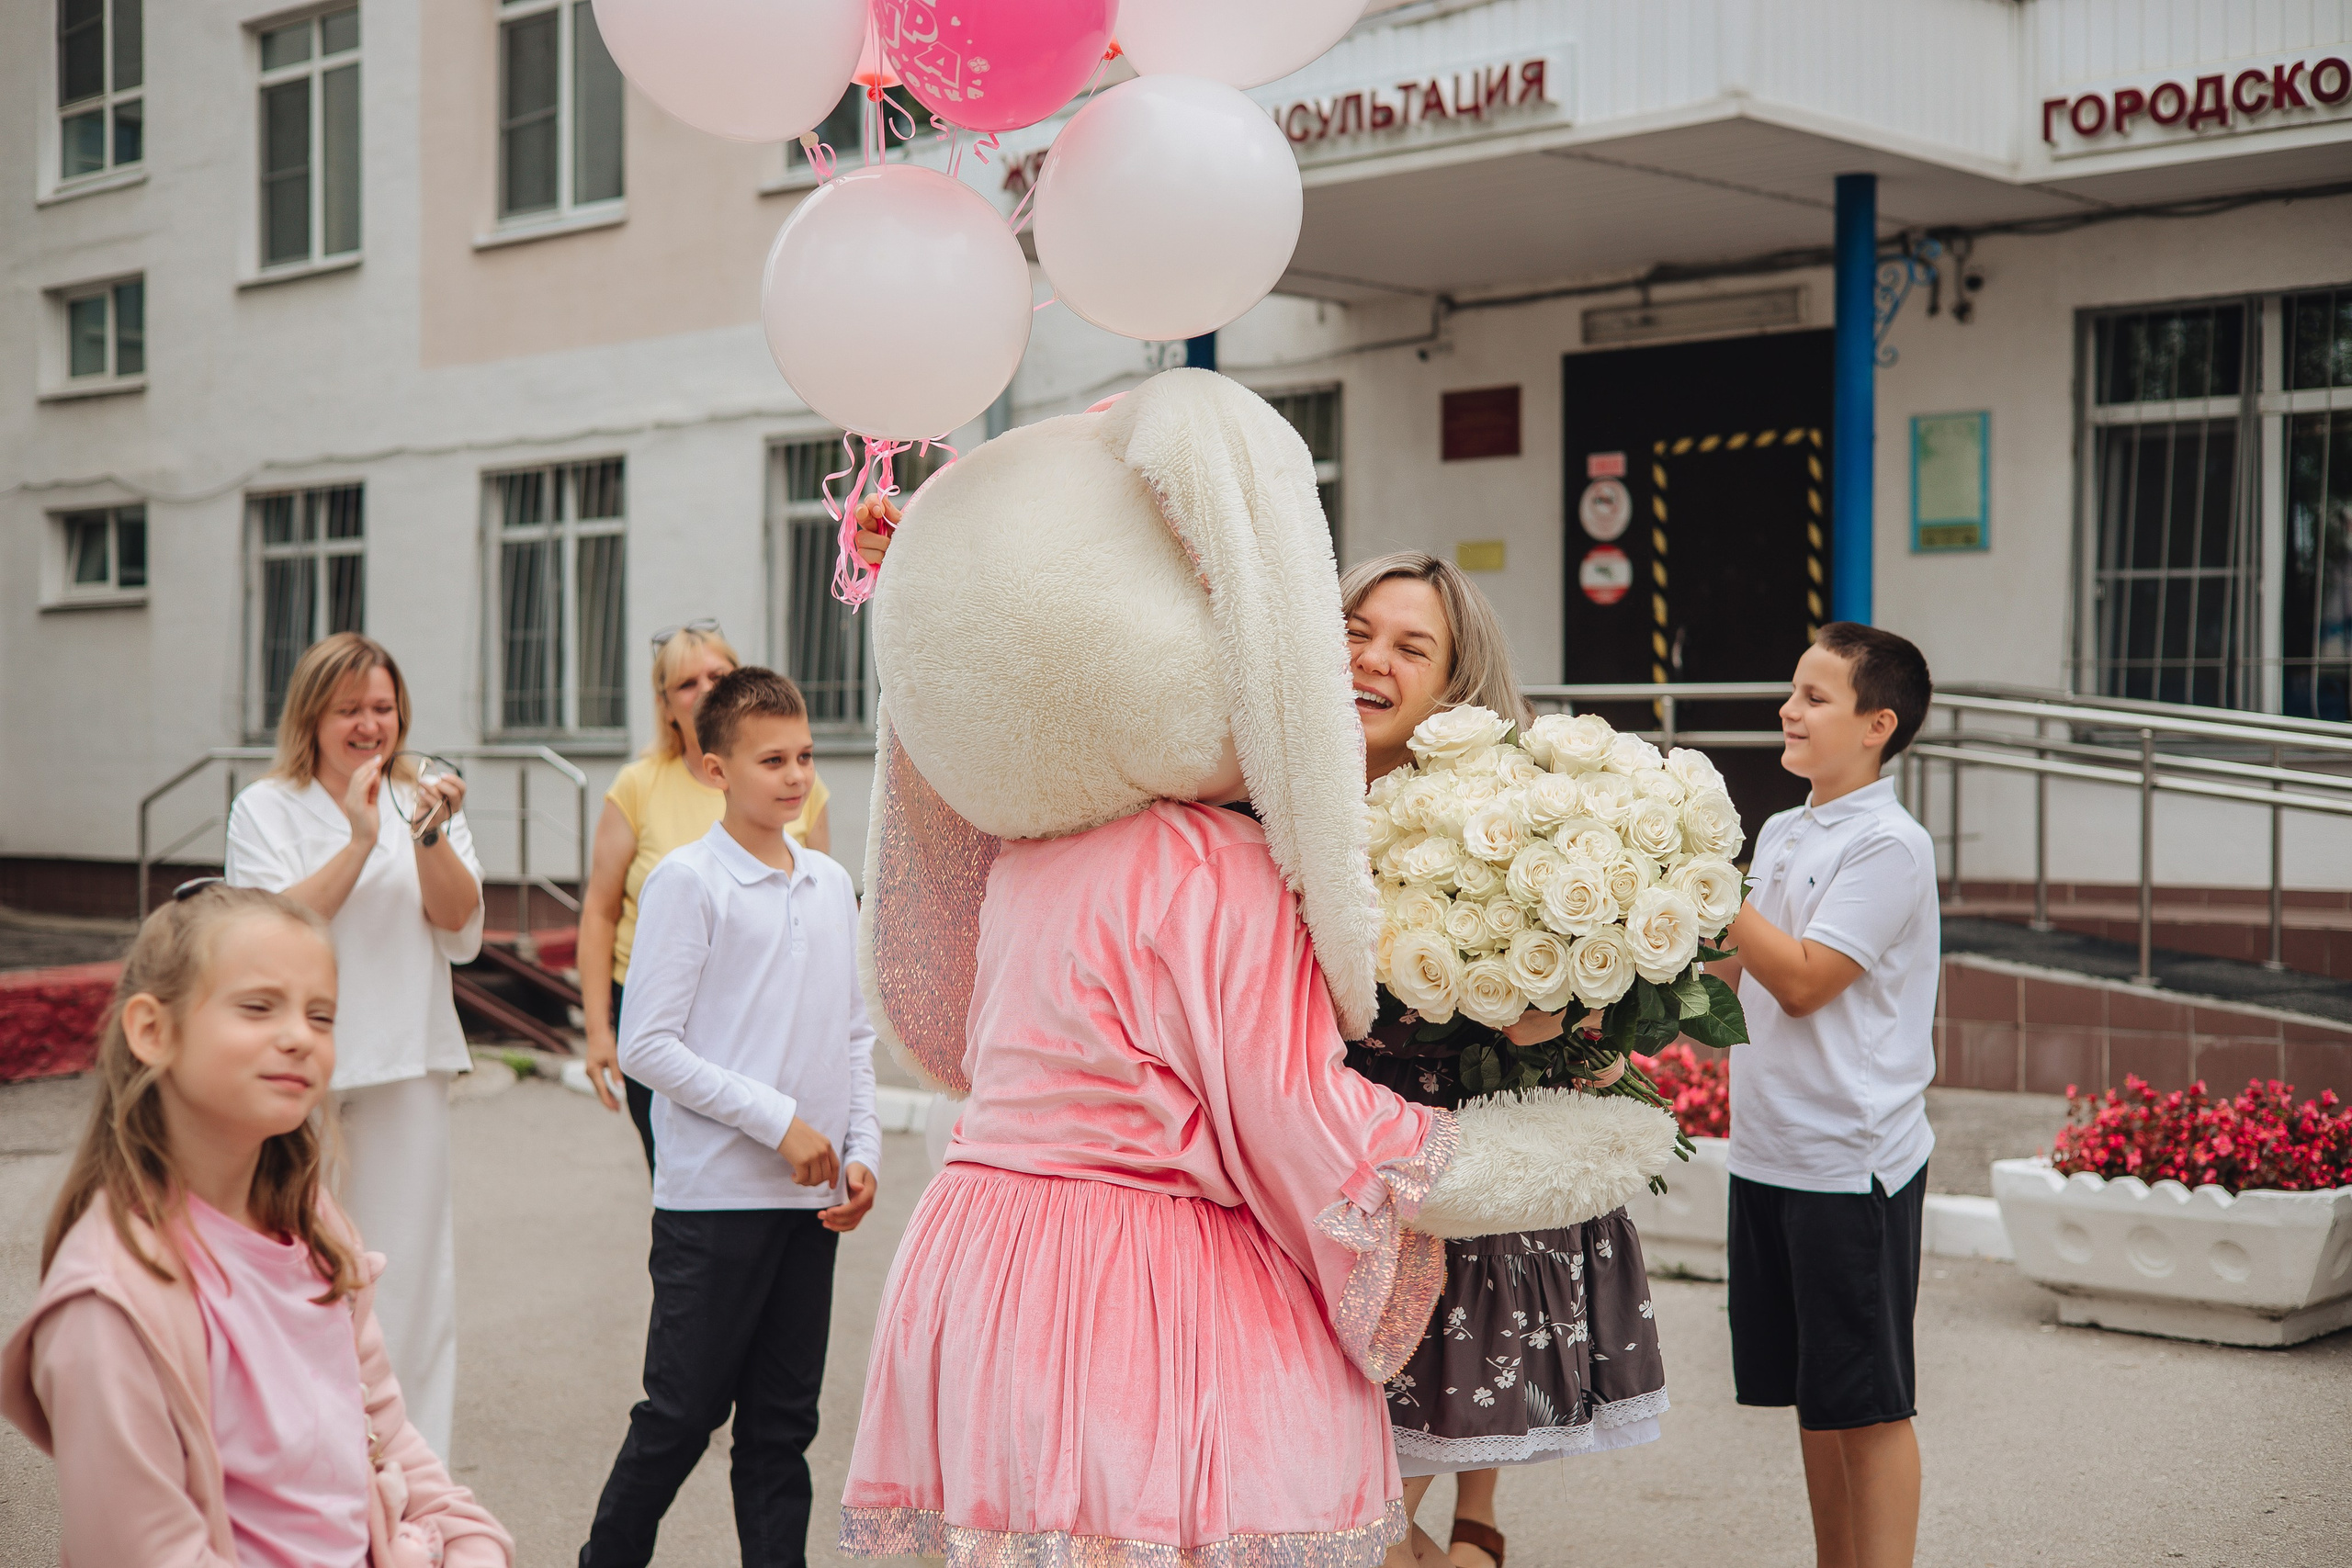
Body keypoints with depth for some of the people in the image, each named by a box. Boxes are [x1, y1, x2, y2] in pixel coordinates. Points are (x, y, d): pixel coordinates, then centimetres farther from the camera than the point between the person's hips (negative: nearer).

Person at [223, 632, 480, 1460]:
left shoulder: (423, 794, 10)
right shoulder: (265, 808, 2)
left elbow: (462, 931, 1)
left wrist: (431, 834, -14)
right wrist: (360, 841, -18)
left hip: (407, 1064, 3)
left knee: (407, 1259, 4)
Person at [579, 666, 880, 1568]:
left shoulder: (832, 885, 11)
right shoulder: (687, 881, -7)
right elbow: (646, 1045, -11)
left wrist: (862, 1150, 5)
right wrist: (778, 1121, -14)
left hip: (813, 1194, 5)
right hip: (714, 1195, -5)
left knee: (784, 1417, 10)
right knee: (682, 1412, 1)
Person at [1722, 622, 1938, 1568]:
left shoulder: (1889, 846, -12)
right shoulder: (1781, 833, 12)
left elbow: (1802, 980, -19)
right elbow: (1740, 971, 17)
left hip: (1854, 1163, -8)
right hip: (1768, 1152, 8)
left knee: (1868, 1405, 0)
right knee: (1810, 1396, 14)